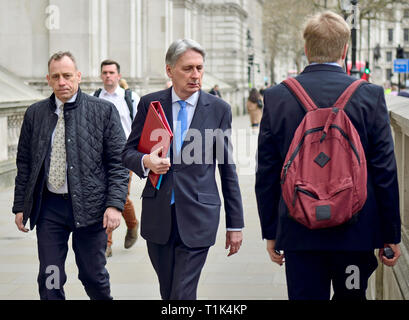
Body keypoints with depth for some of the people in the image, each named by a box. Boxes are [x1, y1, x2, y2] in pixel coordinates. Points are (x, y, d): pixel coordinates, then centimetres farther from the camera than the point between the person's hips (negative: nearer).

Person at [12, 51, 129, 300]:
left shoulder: (104, 111, -2)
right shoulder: (35, 113, 7)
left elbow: (118, 162, -4)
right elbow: (24, 163, 13)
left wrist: (115, 204, -13)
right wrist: (20, 206, 9)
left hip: (89, 206, -2)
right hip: (48, 207, 3)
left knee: (94, 275, 8)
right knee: (49, 280, 4)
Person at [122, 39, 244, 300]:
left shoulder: (219, 109, 1)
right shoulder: (150, 104, 4)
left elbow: (228, 168, 4)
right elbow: (128, 151, 9)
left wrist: (235, 224, 4)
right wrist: (145, 161, -17)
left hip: (198, 217, -2)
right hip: (158, 216, 2)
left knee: (183, 293, -8)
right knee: (167, 292, 12)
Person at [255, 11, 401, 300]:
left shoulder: (276, 97, -3)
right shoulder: (370, 95, -6)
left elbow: (266, 173, 1)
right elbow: (385, 171, -4)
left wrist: (270, 232, 10)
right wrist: (391, 234, 4)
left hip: (298, 232, 1)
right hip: (355, 231, 0)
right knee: (350, 295, 17)